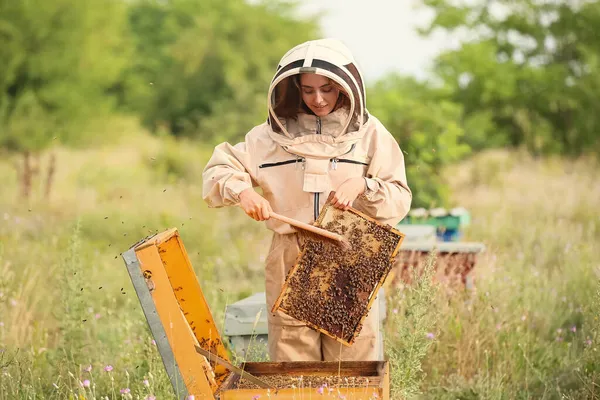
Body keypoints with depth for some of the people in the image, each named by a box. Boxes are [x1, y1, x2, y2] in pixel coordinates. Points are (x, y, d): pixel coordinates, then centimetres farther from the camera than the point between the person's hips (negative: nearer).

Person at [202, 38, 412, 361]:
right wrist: (242, 191, -11)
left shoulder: (369, 134, 6)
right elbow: (217, 171, 9)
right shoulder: (272, 135, 8)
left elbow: (399, 201, 3)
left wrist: (363, 186, -16)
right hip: (290, 264, 1)